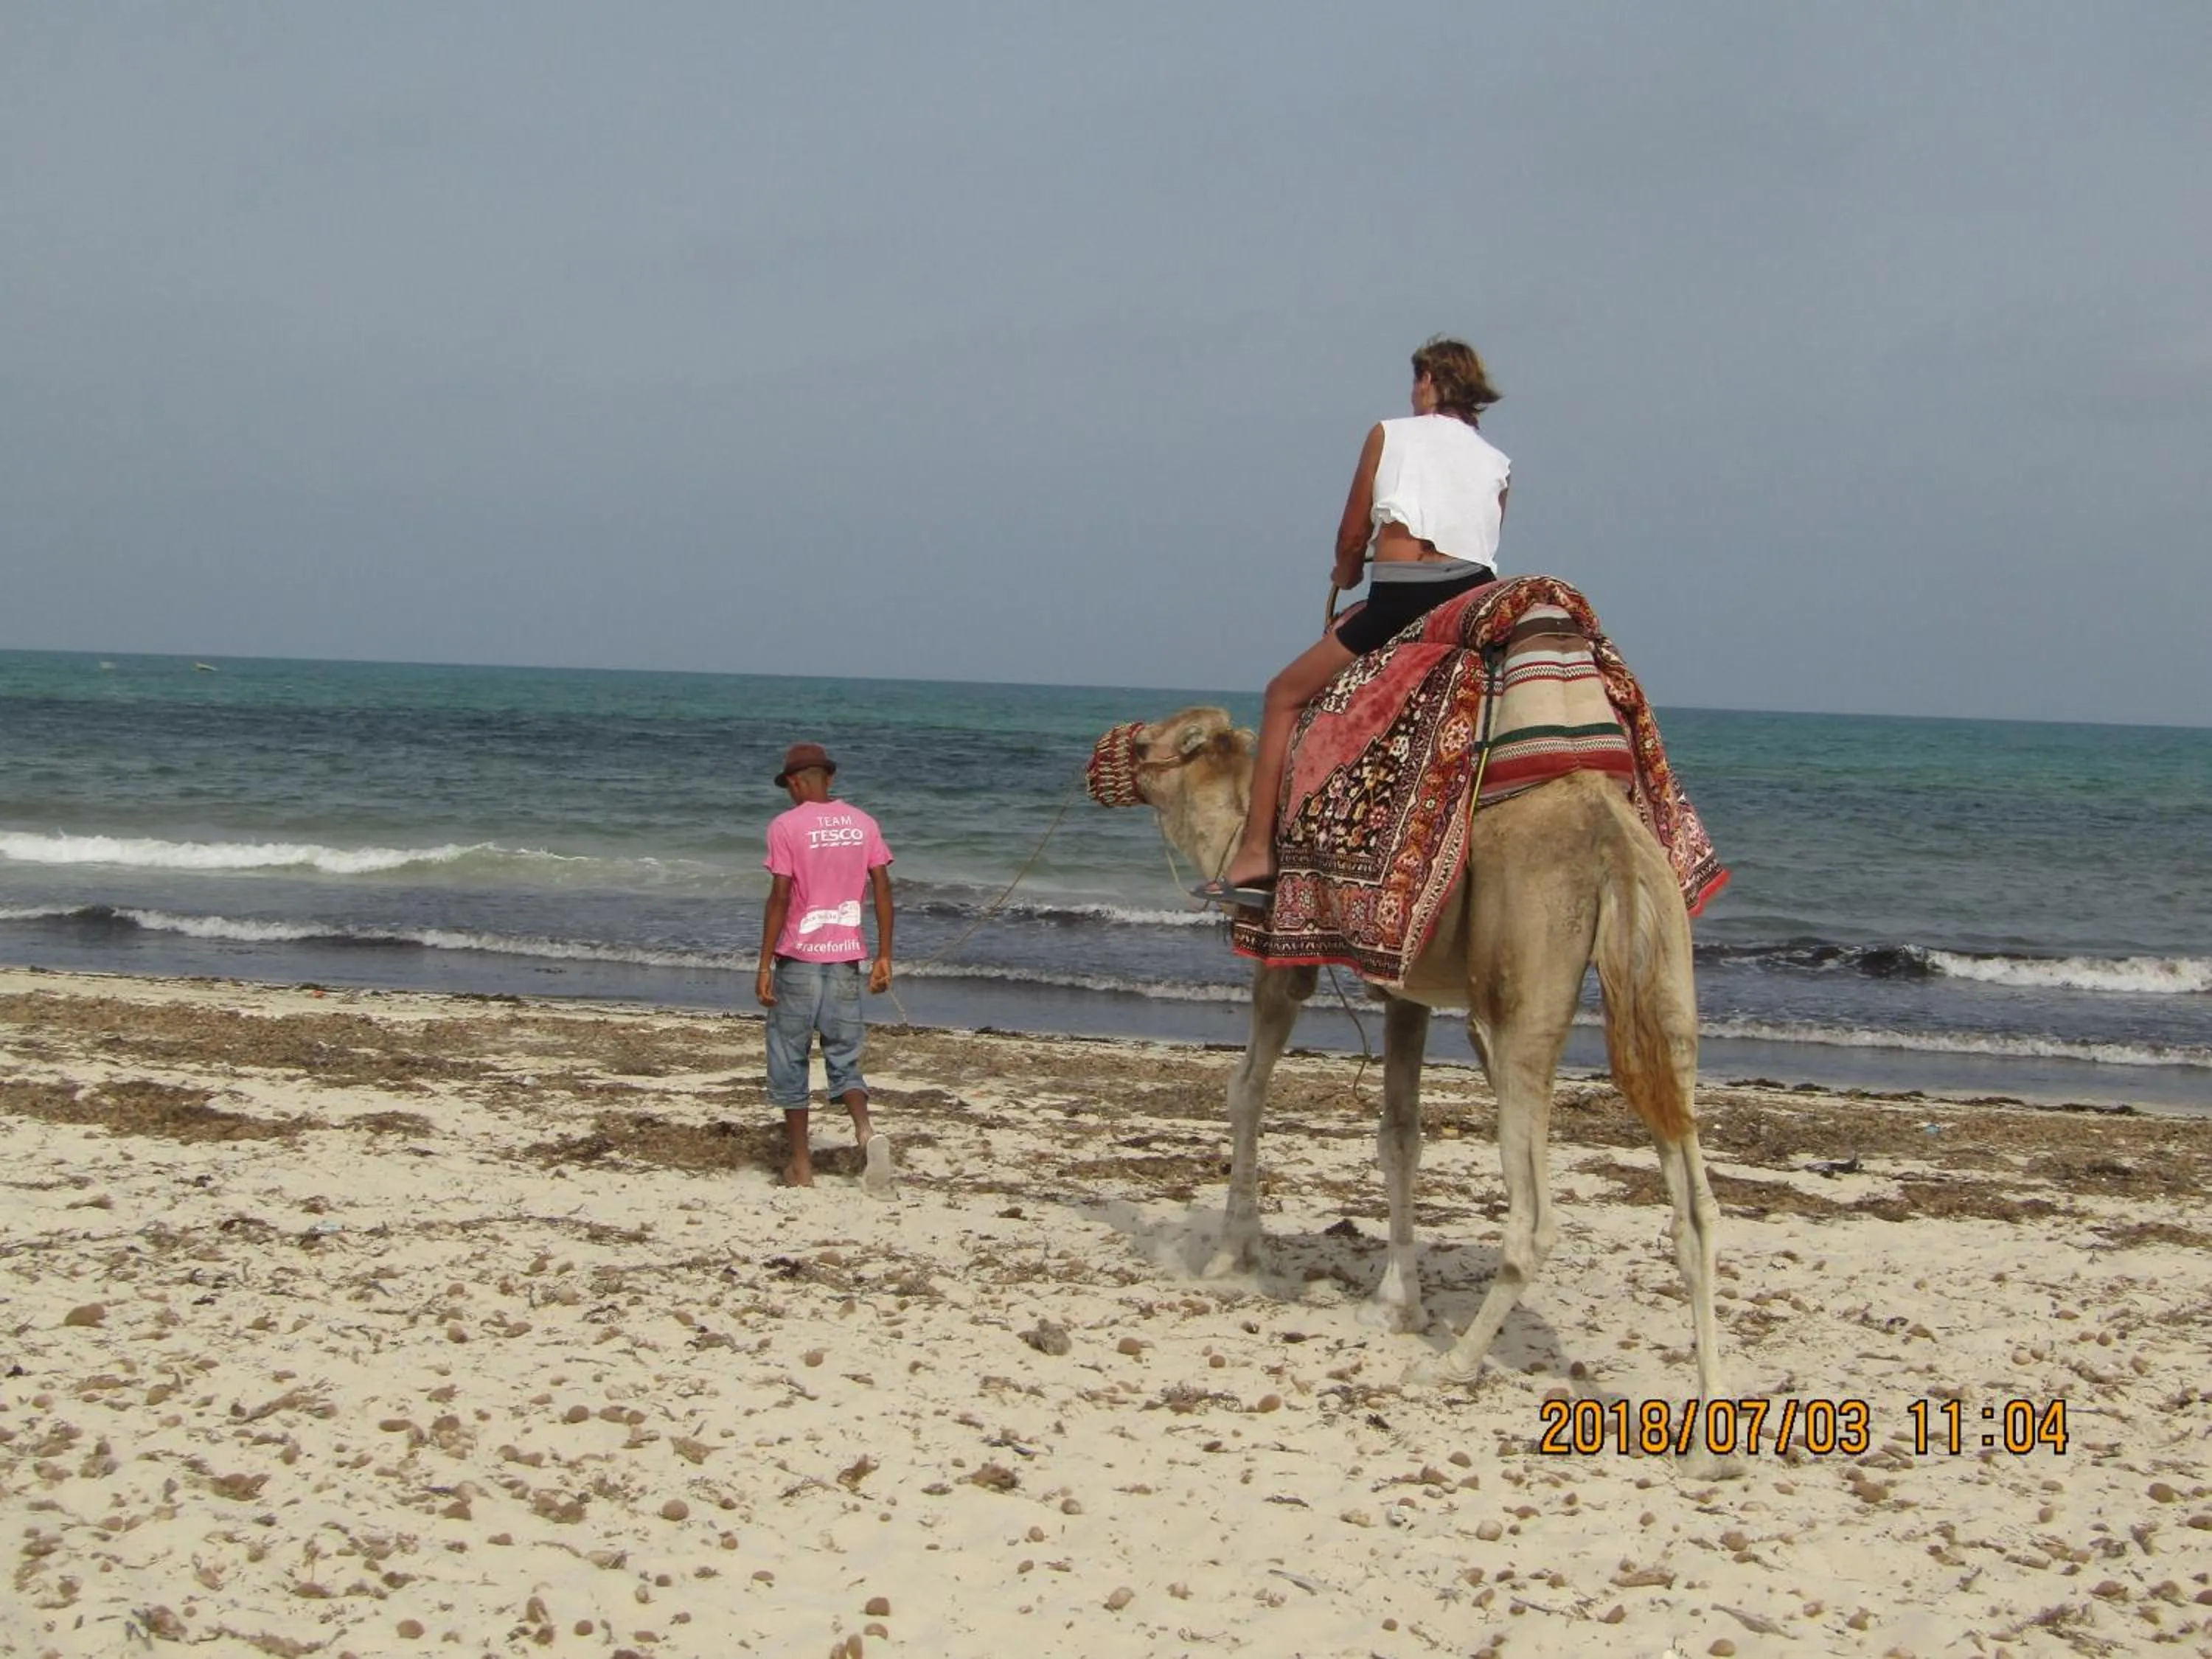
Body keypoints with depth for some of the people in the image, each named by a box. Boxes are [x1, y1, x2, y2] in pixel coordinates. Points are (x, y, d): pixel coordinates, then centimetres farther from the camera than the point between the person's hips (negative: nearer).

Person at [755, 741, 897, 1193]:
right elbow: (882, 890, 3)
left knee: (790, 1061, 8)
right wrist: (884, 956, 8)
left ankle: (800, 1164, 8)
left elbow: (780, 897, -12)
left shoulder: (787, 826, -7)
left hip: (799, 957, -4)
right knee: (844, 1057, 11)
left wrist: (764, 965, -8)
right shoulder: (862, 823, 6)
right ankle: (866, 1130, -16)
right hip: (847, 956, 4)